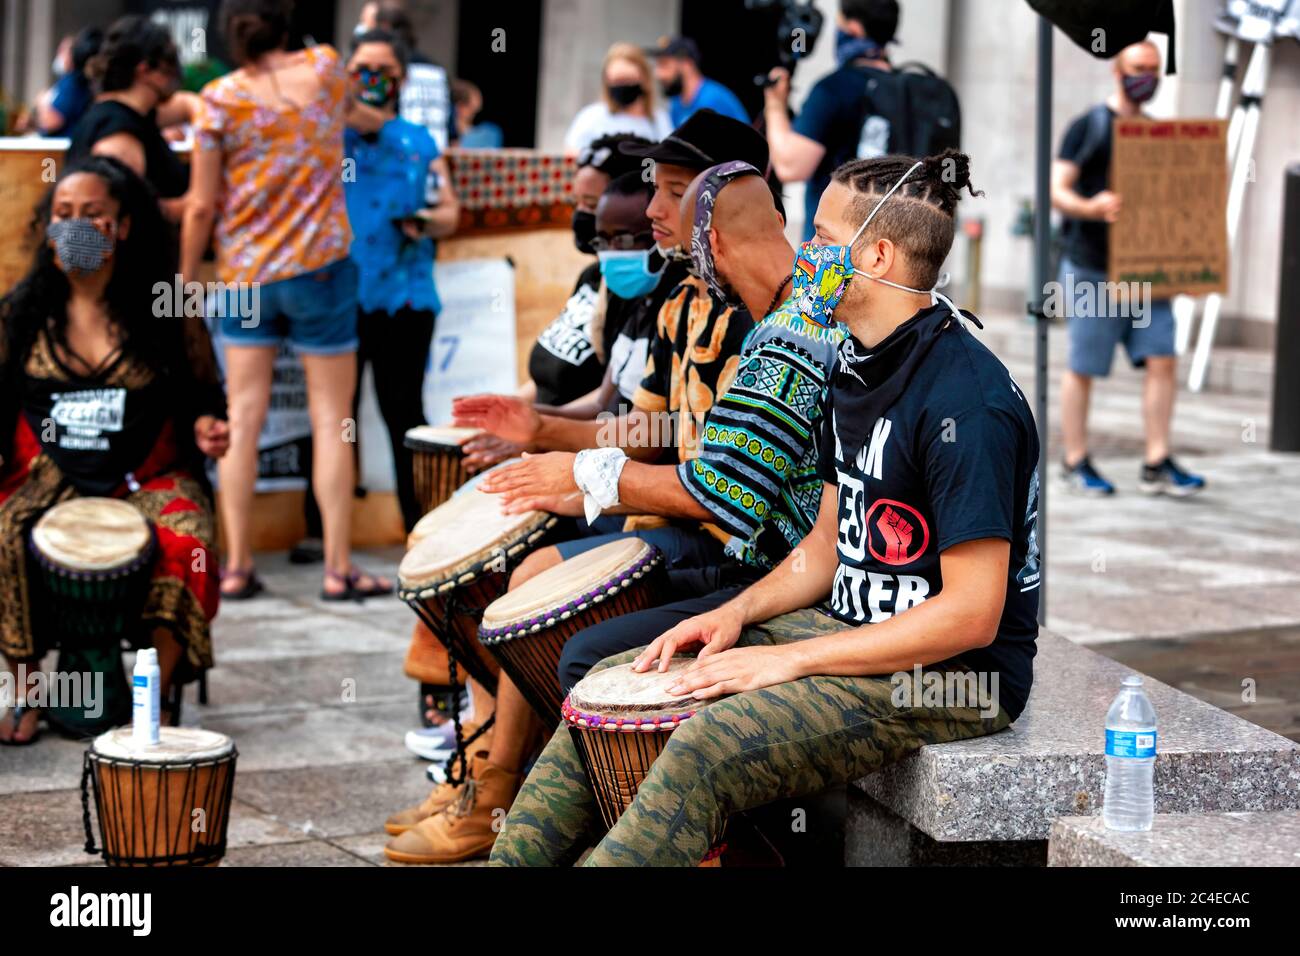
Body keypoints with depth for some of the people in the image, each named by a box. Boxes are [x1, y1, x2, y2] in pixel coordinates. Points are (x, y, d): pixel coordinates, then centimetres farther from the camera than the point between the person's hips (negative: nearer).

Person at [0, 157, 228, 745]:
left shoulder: (165, 310, 2)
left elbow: (203, 393, 10)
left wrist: (206, 427, -11)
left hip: (149, 474, -1)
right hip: (48, 474, 1)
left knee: (185, 543, -32)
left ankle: (154, 698, -17)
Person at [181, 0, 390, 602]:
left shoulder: (219, 100, -5)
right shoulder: (324, 68, -1)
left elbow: (201, 206, -4)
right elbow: (350, 108, 23)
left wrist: (185, 280, 8)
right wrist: (374, 116, 45)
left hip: (245, 272, 1)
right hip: (320, 266, 0)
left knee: (243, 419, 5)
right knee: (330, 419, 4)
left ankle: (237, 568, 5)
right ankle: (339, 568, 4)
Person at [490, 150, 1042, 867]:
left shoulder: (966, 400, -21)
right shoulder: (858, 366, 10)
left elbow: (972, 614, -24)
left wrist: (790, 659, -22)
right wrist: (738, 613, -1)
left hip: (955, 675, -10)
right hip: (852, 631, 10)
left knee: (708, 745, -29)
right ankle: (508, 859, 8)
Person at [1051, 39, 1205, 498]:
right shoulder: (1088, 126, -2)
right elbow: (1058, 190, -8)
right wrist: (1091, 207, -28)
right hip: (1092, 268, -6)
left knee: (1163, 359, -3)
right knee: (1082, 368, 1)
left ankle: (1157, 464, 0)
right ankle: (1075, 462, 11)